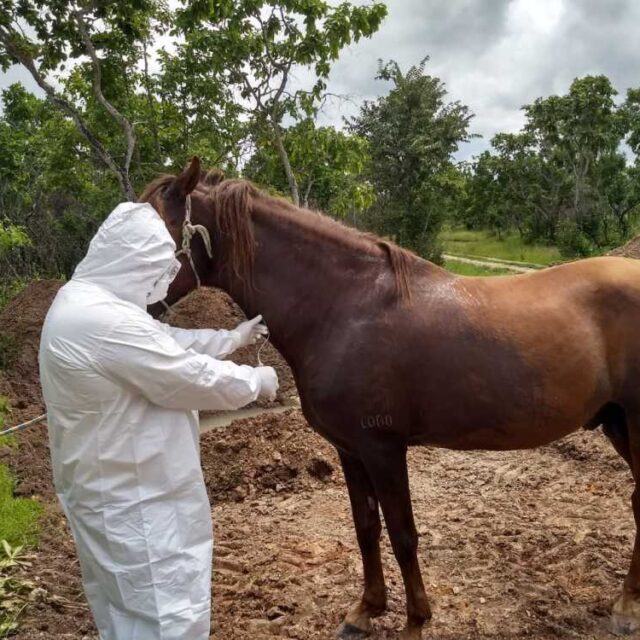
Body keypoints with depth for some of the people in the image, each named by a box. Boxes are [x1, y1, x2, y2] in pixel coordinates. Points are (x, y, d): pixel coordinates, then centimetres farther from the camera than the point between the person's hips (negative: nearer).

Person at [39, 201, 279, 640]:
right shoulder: (106, 322, -30)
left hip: (113, 485, 11)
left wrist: (233, 338, 21)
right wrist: (258, 381, -6)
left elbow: (165, 341, 16)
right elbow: (197, 379, -23)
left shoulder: (85, 301, 5)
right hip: (133, 498, -11)